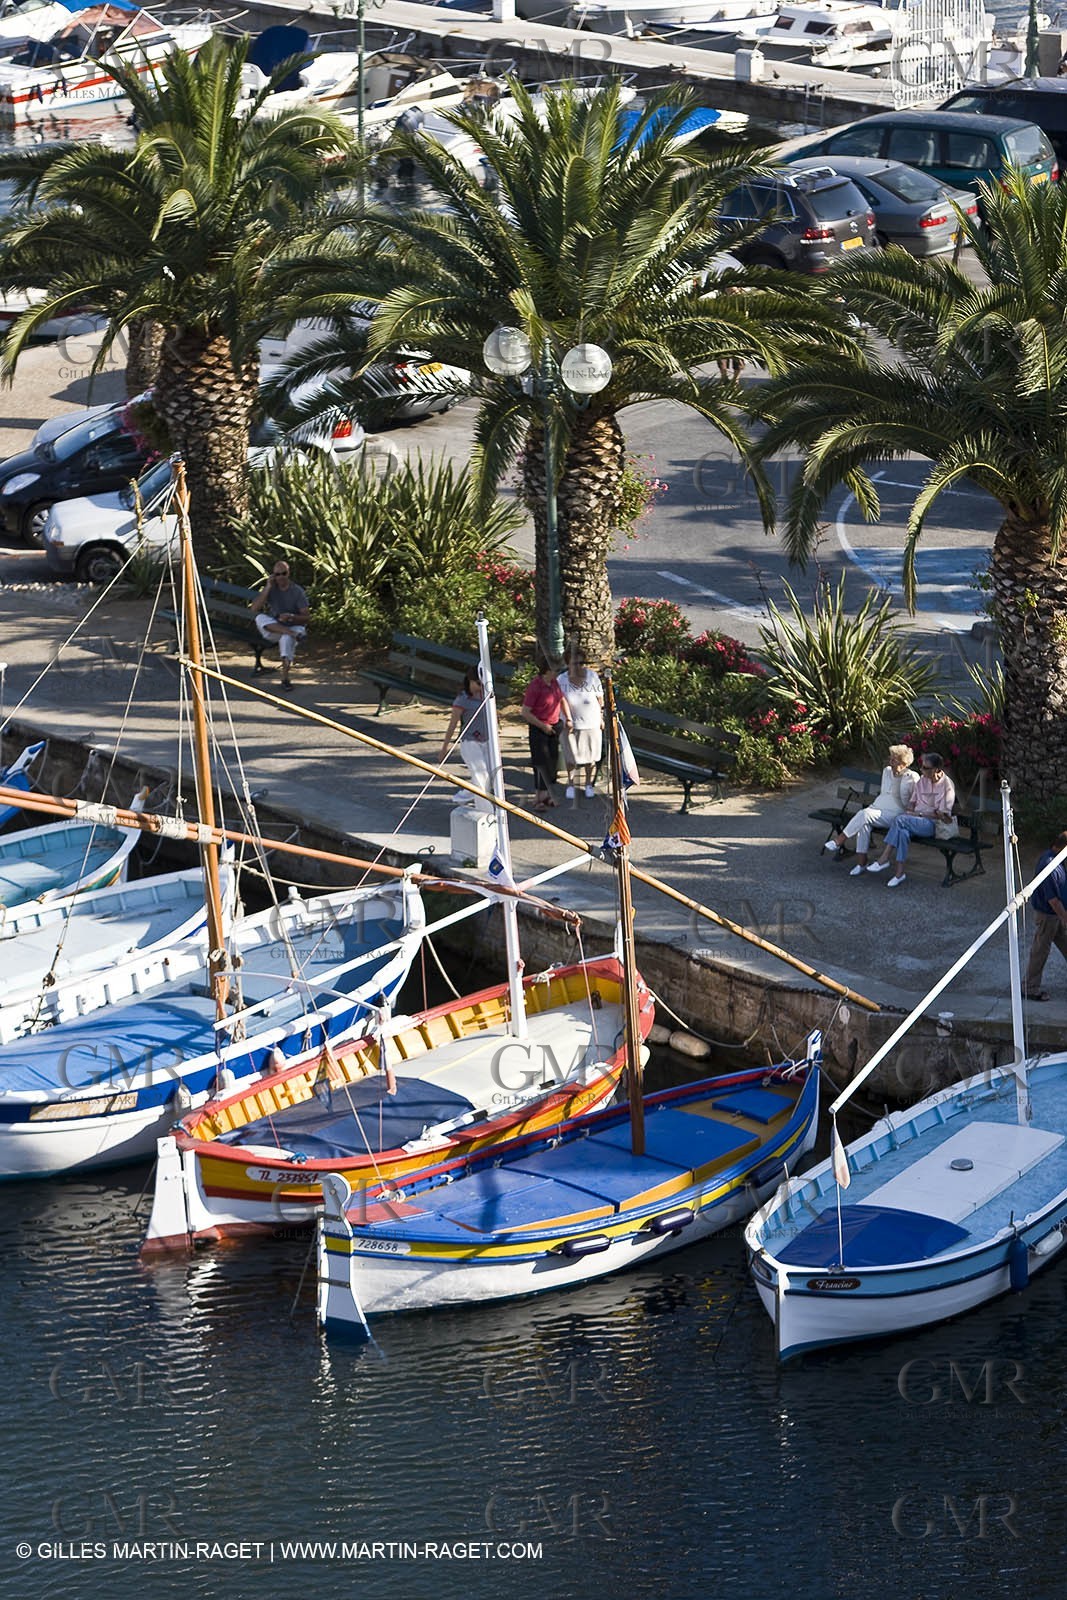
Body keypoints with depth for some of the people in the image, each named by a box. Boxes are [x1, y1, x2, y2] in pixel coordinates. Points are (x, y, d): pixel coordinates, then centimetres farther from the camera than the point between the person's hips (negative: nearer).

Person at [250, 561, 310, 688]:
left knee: (286, 638, -39)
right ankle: (294, 634, -38)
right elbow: (254, 609, -14)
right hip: (273, 627, 2)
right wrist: (268, 588, -18)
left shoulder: (297, 591, -7)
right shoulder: (271, 589, -1)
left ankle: (285, 677, -28)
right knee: (260, 617, -30)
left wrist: (291, 617, -30)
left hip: (294, 626, -2)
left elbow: (306, 616, -9)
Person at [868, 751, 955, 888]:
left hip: (932, 824, -6)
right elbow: (911, 801, 19)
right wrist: (909, 811, -4)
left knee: (900, 820, -32)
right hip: (916, 820, 6)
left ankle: (884, 859, -28)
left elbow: (941, 814, -11)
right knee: (902, 831, -32)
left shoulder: (946, 785, -8)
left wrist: (918, 814, -13)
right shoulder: (923, 780, 13)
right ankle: (899, 872, -35)